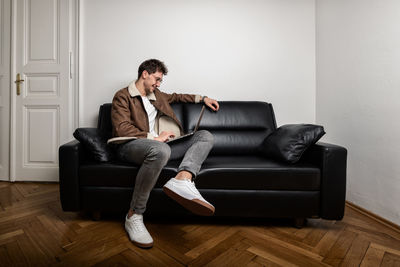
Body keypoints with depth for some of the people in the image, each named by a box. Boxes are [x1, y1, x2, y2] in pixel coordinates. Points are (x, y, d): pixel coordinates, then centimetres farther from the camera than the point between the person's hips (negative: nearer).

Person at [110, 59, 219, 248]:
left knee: (205, 136, -7)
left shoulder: (156, 95, 26)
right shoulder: (123, 96, 3)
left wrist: (202, 98, 35)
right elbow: (121, 129, -10)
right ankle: (134, 216, -26)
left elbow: (175, 96, 43)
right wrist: (154, 138, -16)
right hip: (130, 146, -7)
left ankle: (183, 178, -37)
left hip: (157, 144, 7)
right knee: (160, 149, -43)